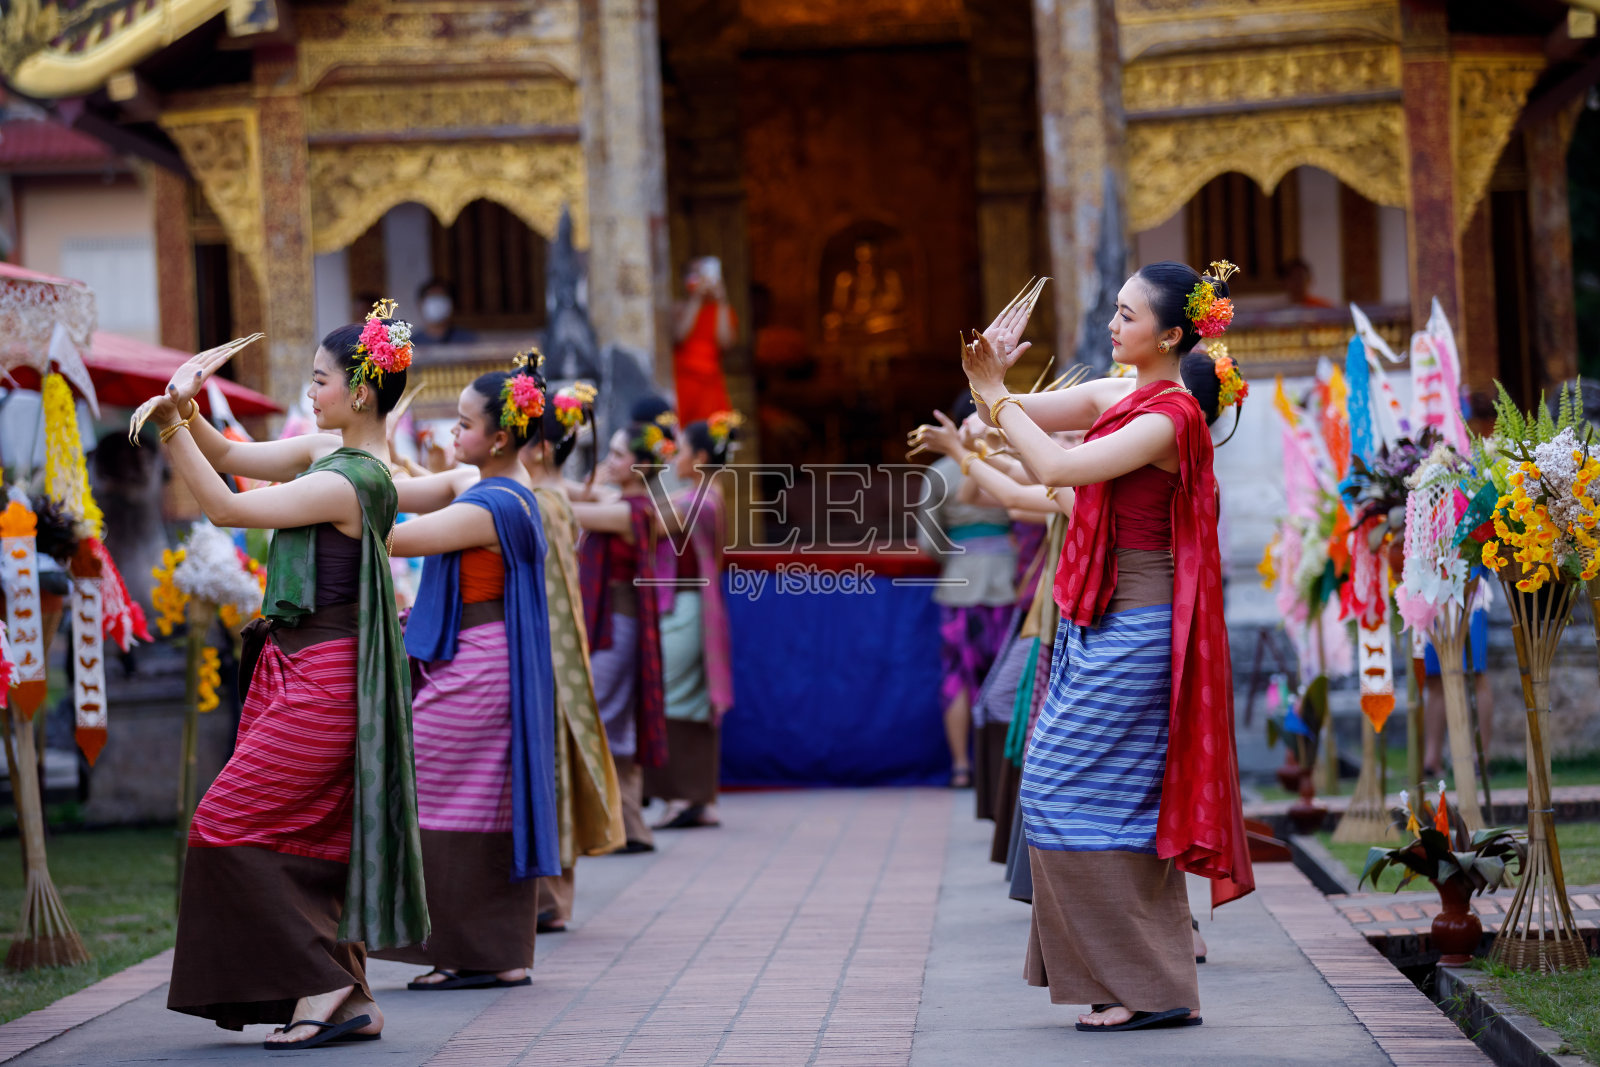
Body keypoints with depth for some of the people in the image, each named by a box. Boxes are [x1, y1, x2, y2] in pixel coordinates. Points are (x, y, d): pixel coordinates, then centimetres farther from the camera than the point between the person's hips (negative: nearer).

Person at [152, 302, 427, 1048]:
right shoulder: (329, 450, 8)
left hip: (319, 681, -10)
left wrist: (172, 425, -13)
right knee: (310, 842, 11)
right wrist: (186, 412, -5)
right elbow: (232, 457, 13)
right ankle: (350, 1000, 15)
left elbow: (224, 507, -16)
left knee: (229, 824, -7)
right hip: (297, 670, 10)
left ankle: (322, 985, -2)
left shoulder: (348, 483, -20)